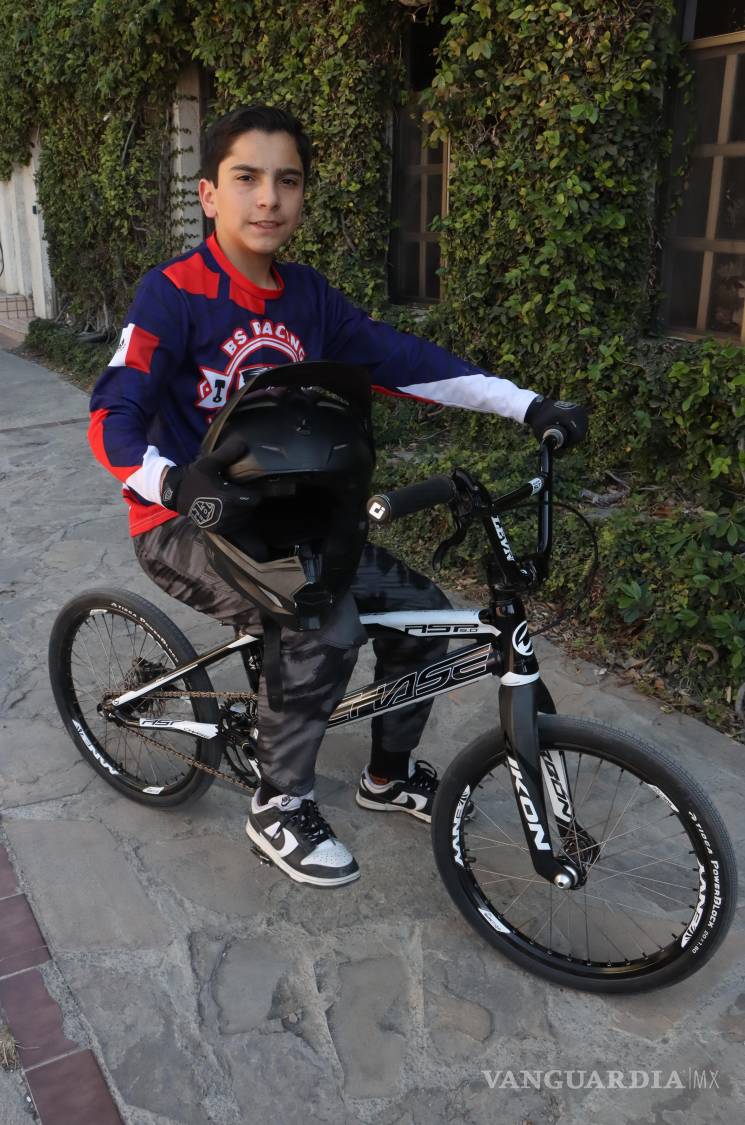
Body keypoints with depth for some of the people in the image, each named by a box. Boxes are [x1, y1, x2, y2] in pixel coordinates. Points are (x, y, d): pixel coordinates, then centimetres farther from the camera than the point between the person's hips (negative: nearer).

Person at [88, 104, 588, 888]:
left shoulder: (307, 296, 3)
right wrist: (171, 480, -43)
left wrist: (527, 406, -6)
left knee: (421, 613, 0)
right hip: (186, 527, -6)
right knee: (326, 626, -31)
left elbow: (400, 359, 0)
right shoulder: (173, 293, -14)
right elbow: (113, 418, -21)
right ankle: (279, 808, -5)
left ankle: (388, 775, 25)